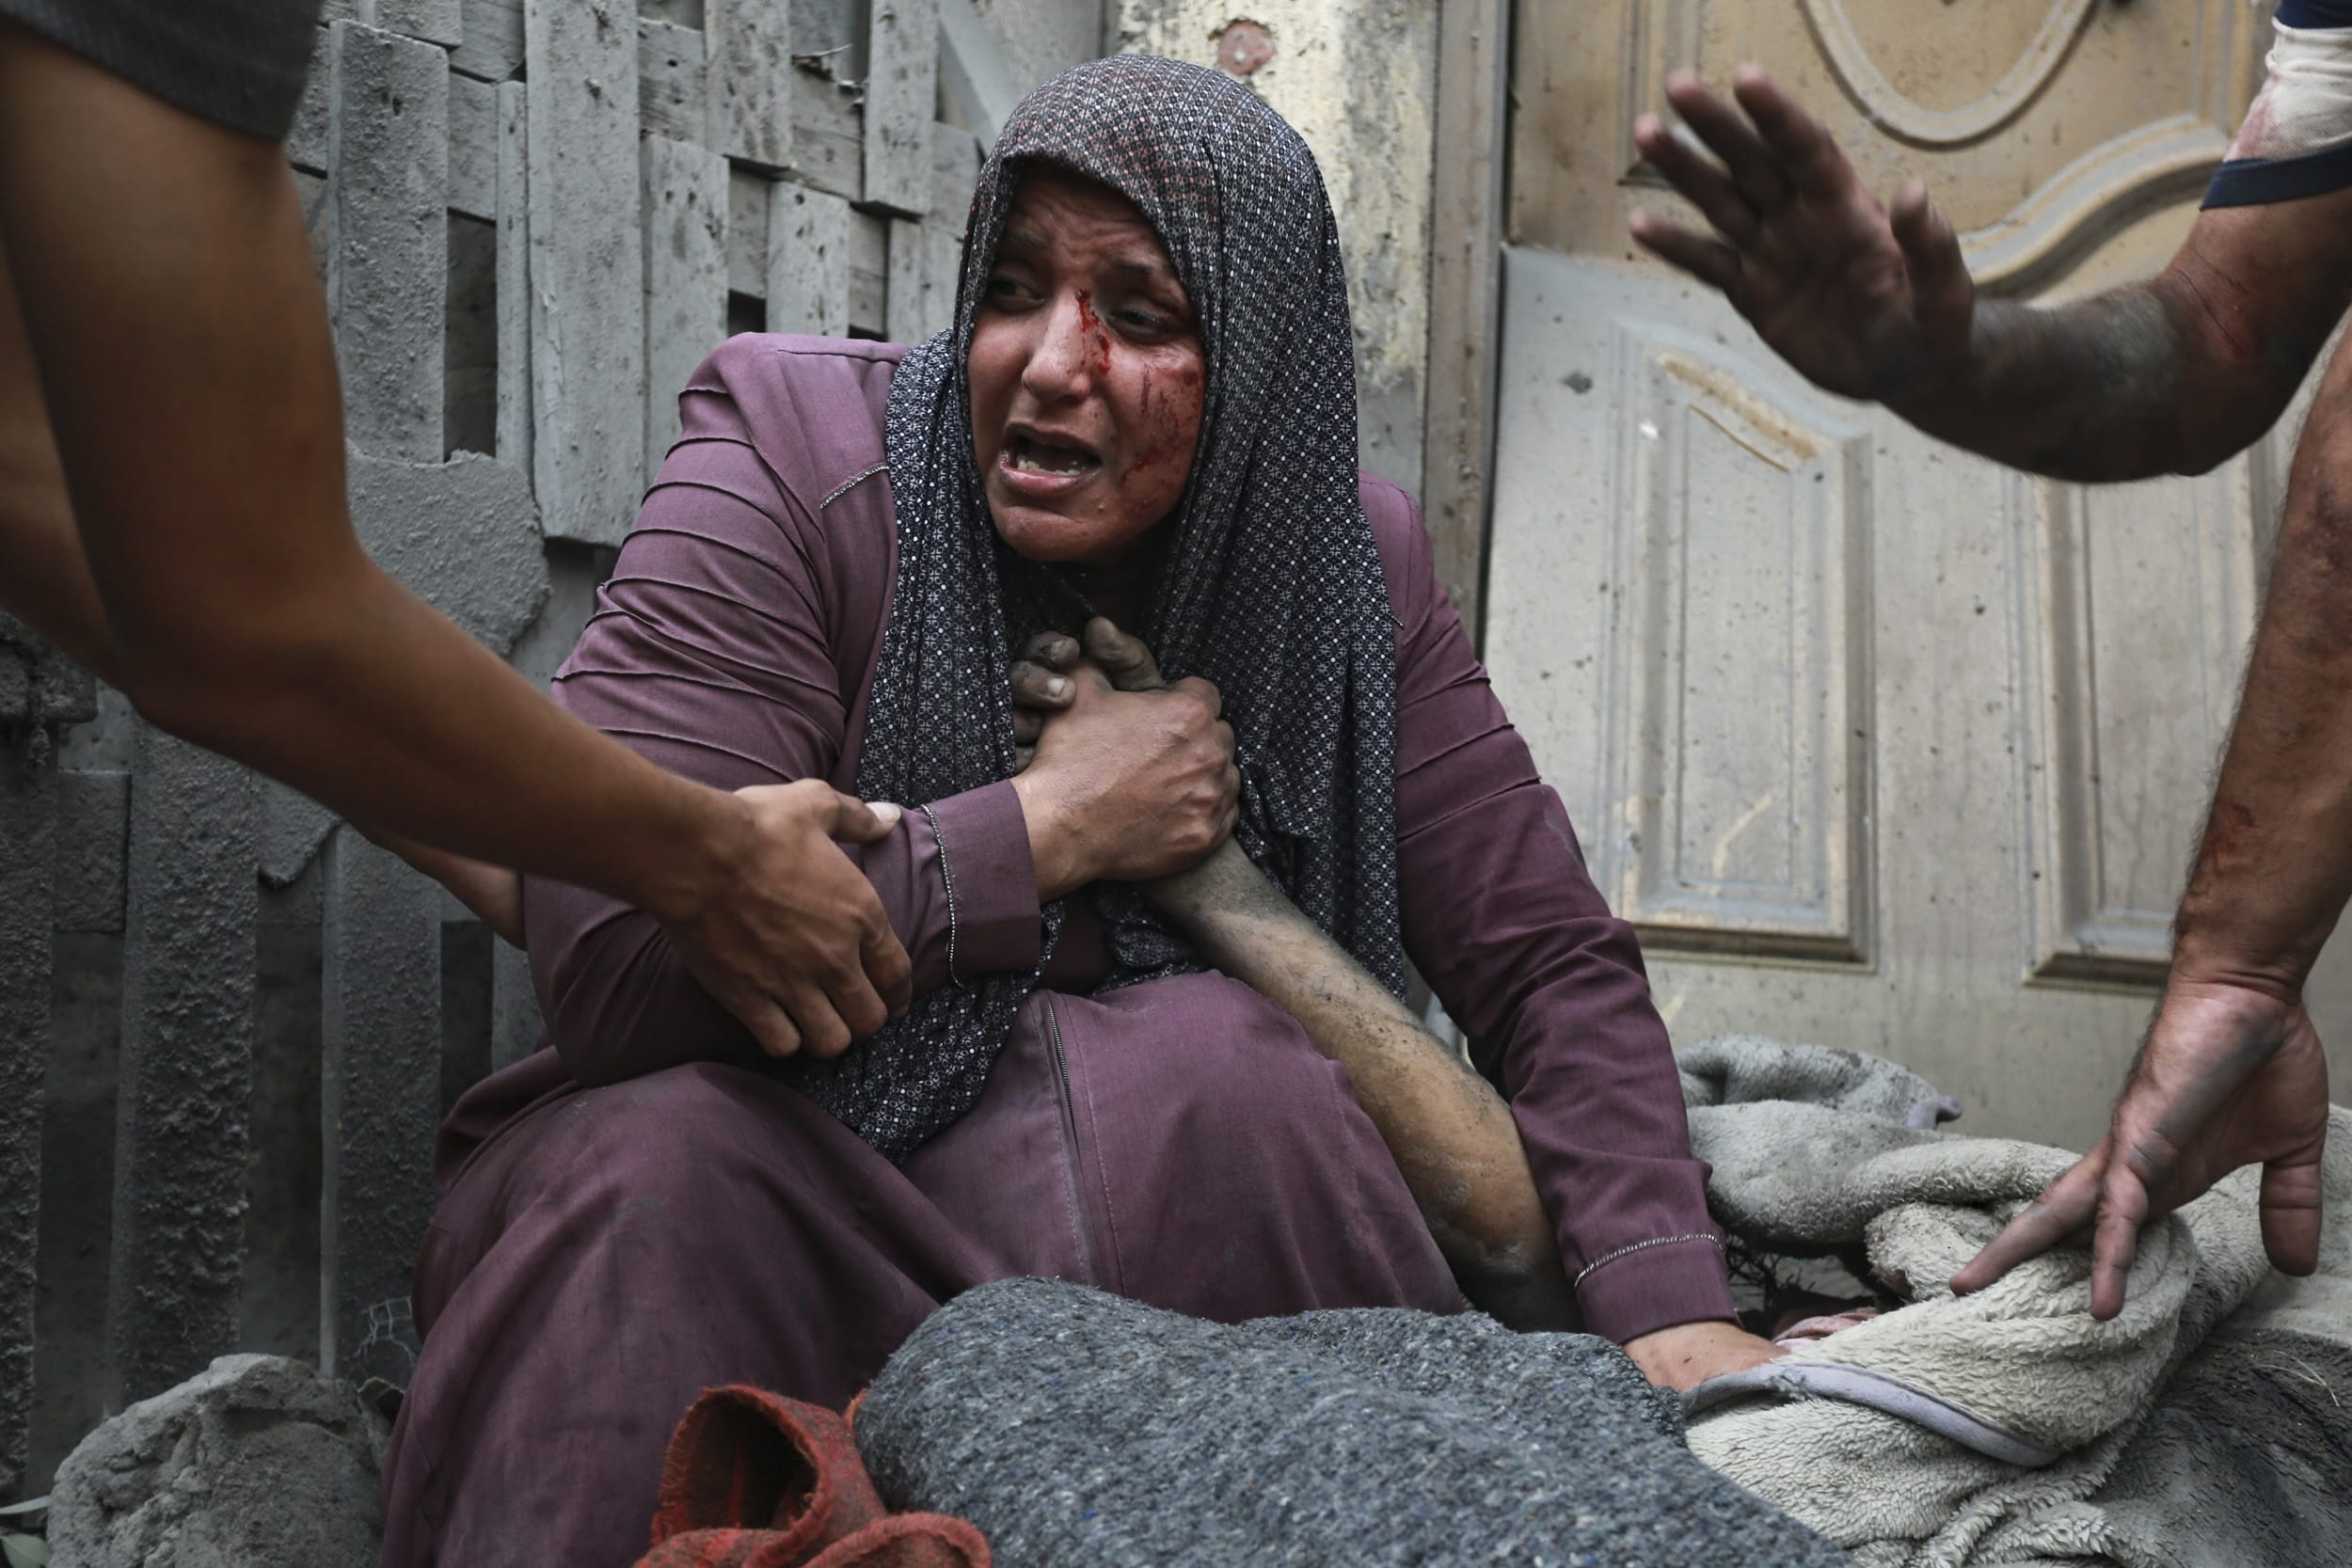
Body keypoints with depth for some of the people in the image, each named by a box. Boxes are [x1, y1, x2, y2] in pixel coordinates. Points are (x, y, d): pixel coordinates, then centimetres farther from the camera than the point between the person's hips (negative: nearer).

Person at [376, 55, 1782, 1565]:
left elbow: (1559, 967, 0)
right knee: (657, 1160, -34)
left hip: (1187, 1200, 3)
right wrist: (1051, 823, -19)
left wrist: (1678, 1322, -15)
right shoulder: (793, 457, -13)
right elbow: (612, 956, -25)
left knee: (1212, 1063, -29)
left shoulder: (1347, 565, -1)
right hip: (770, 1202, -2)